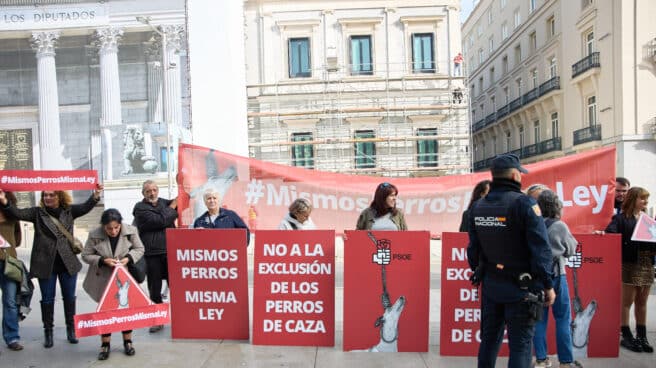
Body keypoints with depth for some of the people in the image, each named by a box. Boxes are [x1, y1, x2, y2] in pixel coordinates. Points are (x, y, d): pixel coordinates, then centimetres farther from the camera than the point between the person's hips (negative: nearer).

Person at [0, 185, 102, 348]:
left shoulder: (69, 211, 3)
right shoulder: (37, 212, 3)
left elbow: (86, 207, -11)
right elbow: (18, 213, -8)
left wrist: (96, 195, -30)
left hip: (68, 262, 1)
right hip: (46, 263, -1)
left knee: (69, 297, 10)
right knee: (47, 299, 8)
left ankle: (71, 329, 24)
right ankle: (48, 331, 22)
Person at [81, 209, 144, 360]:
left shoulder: (131, 231, -16)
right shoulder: (94, 235, -17)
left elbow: (140, 249, -3)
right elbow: (86, 256, -7)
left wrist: (128, 258, -21)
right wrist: (104, 260, -22)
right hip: (103, 280, 0)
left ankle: (127, 342, 25)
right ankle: (105, 345, 21)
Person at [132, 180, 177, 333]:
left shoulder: (164, 203, 15)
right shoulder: (140, 208, 0)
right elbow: (161, 220, -12)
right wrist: (172, 207, -2)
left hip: (169, 252, 3)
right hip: (152, 254, -2)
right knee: (154, 289, 8)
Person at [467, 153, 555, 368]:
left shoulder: (478, 206, 4)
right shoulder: (524, 203, -15)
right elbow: (540, 249, -17)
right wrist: (548, 285, -9)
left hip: (490, 284, 6)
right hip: (521, 287, -6)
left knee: (489, 338, 18)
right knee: (520, 344, 3)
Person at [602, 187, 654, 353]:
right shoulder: (621, 218, -3)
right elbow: (610, 232, -16)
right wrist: (602, 233, -37)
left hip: (647, 264, 6)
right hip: (630, 264, -6)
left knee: (642, 302, 12)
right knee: (627, 301, 1)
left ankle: (642, 337, 20)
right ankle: (626, 336, 10)